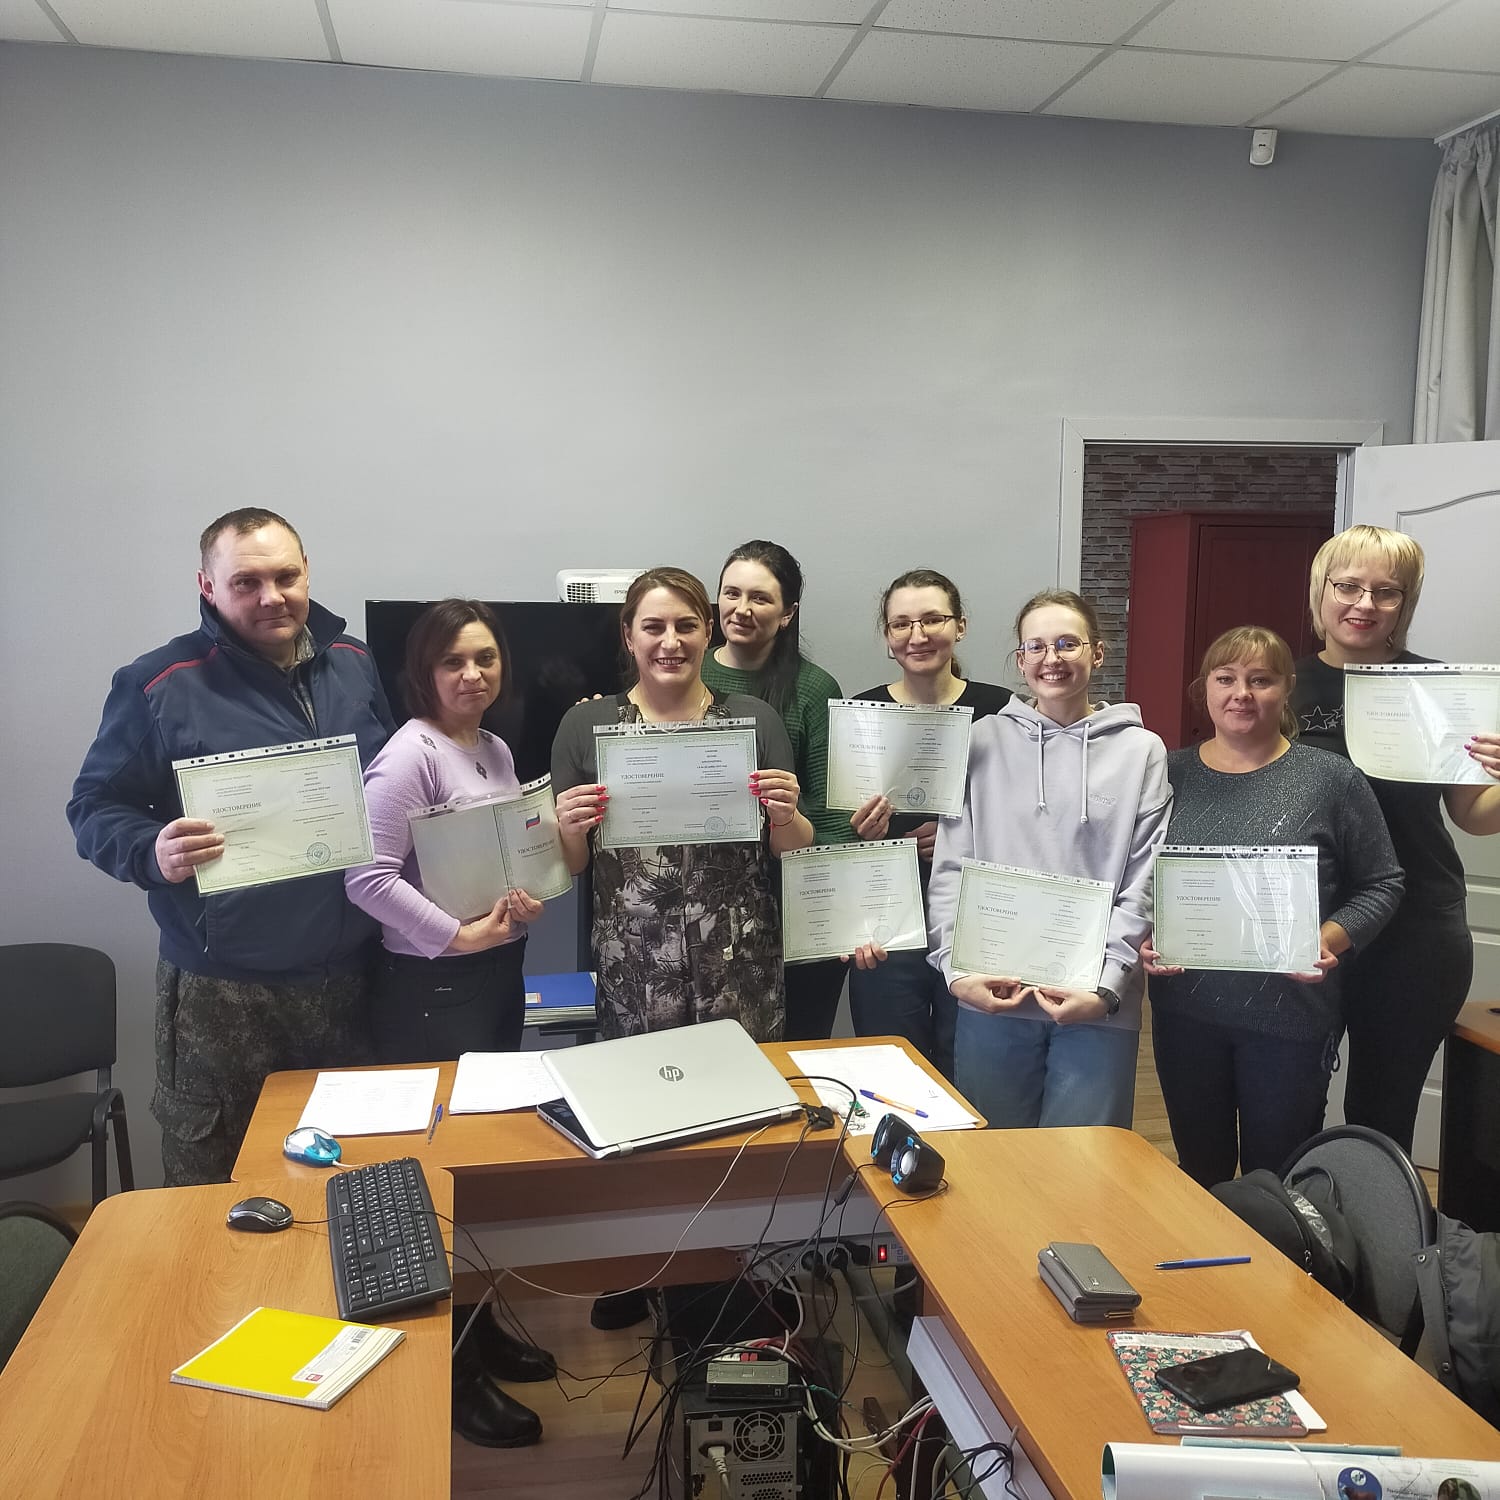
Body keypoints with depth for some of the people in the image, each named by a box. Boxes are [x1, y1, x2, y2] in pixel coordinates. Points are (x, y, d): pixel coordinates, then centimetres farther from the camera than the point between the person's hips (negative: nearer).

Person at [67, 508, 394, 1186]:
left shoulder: (354, 664, 6)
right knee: (213, 1190, 9)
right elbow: (95, 807, -5)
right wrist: (154, 852, -25)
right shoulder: (157, 685, -7)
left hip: (349, 974, 4)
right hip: (221, 991, -3)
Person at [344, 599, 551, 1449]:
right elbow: (367, 877, -23)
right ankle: (451, 1374, 17)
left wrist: (531, 899, -3)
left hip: (500, 973, 8)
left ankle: (480, 1328, 34)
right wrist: (457, 936, -21)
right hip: (432, 986, -8)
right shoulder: (410, 753, -16)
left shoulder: (497, 750, 9)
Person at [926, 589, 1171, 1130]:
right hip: (989, 996, 1)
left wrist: (1106, 986, -12)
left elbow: (1142, 885, -1)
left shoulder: (1140, 750, 3)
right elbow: (950, 868, 3)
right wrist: (957, 969, -8)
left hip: (1098, 1005, -1)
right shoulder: (985, 741, 5)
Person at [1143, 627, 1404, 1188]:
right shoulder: (1171, 773, 3)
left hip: (1291, 1015, -2)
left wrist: (1331, 940, -15)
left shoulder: (1331, 779, -4)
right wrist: (1144, 938, -8)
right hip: (1185, 1008, 3)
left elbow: (1381, 883, 1)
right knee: (1199, 1169, 18)